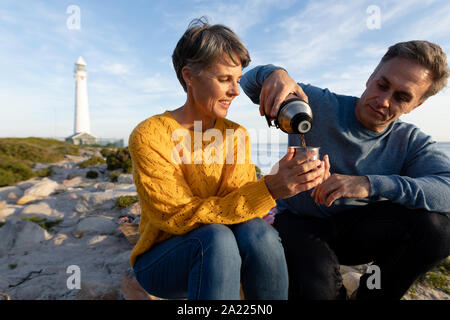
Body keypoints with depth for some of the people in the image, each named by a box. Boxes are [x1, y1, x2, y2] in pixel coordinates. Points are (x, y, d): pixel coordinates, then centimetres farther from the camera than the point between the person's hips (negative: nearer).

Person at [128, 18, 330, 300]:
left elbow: (241, 201, -11)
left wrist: (286, 183, -31)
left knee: (257, 231, -28)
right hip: (159, 259, -3)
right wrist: (269, 190, -34)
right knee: (217, 238, -34)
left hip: (219, 255, 4)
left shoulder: (237, 135, -1)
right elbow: (179, 217, -24)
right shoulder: (149, 136, -17)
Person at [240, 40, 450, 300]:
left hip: (356, 230, 3)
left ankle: (371, 296, 2)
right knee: (316, 286, -34)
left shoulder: (412, 142, -1)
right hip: (300, 223, -3)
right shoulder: (319, 105, -9)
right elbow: (250, 84, -4)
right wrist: (274, 73, -29)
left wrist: (371, 184, -36)